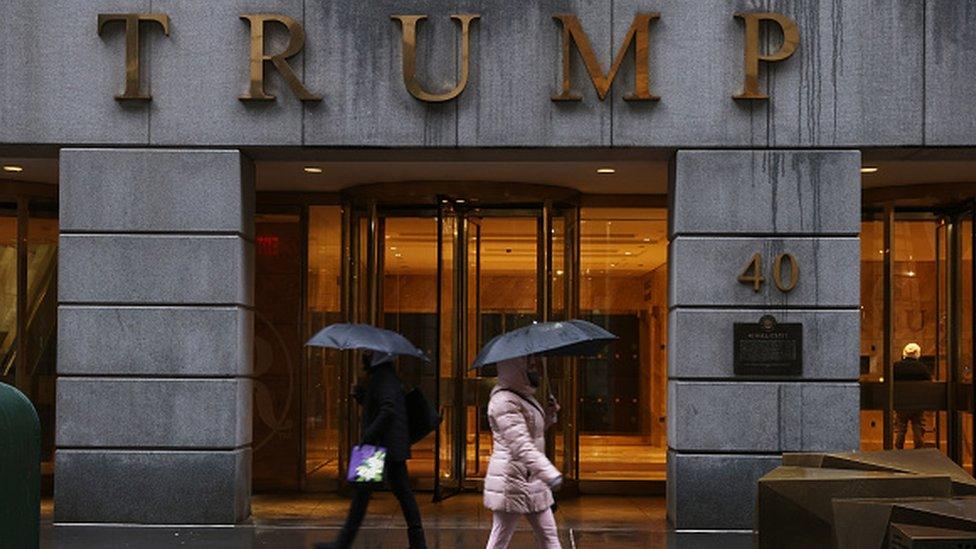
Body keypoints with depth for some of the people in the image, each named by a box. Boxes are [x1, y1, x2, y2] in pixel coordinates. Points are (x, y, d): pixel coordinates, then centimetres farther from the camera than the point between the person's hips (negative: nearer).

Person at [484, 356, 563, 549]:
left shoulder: (524, 396, 13)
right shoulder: (504, 401, -19)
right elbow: (521, 446, -29)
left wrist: (549, 415, 9)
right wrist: (550, 474, -38)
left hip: (532, 480, 10)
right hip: (511, 482, -10)